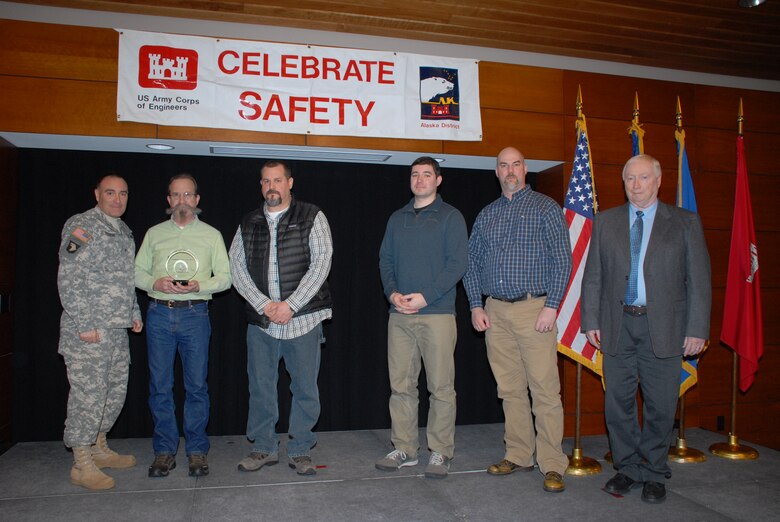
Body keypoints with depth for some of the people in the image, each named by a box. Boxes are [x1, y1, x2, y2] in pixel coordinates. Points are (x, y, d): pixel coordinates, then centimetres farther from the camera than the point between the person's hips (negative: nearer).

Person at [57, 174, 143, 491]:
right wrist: (84, 325, -18)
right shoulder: (80, 225, -8)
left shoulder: (124, 232, 17)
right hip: (88, 330, -8)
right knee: (88, 394, -3)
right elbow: (68, 279, -14)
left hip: (118, 329, 8)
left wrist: (135, 313, 16)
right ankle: (82, 464, 9)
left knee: (115, 391, 14)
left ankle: (99, 449, 30)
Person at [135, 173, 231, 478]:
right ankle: (164, 450, 16)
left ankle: (196, 450, 12)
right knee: (160, 386, 5)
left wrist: (198, 286, -13)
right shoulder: (154, 234, 13)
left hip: (195, 315, -1)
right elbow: (137, 271, 12)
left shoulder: (211, 235, 8)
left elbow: (225, 277, 5)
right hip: (159, 313, 2)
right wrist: (155, 283, -9)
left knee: (196, 385, 1)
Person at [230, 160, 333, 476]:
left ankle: (300, 451, 18)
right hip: (260, 320, 3)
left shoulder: (312, 217, 2)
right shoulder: (248, 224, 12)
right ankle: (264, 448, 24)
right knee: (260, 387, 9)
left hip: (303, 318, -3)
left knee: (305, 388, 4)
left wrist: (291, 305, -12)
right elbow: (237, 268, 6)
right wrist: (264, 304, -8)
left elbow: (321, 262, -6)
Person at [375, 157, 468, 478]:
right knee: (400, 385, 8)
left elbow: (458, 263, -6)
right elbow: (385, 259, 14)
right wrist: (393, 293, -5)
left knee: (441, 388, 0)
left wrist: (425, 296, -14)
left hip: (437, 314, -4)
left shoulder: (450, 216, 2)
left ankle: (440, 452, 12)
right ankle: (404, 449, 19)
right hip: (399, 316, 5)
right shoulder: (397, 219, 17)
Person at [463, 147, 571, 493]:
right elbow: (471, 263, 16)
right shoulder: (486, 215, 15)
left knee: (545, 389, -5)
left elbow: (562, 261, -4)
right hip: (495, 312, 5)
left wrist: (551, 307, -12)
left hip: (534, 309, -4)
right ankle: (518, 456, 20)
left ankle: (552, 464, 4)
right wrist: (475, 306, 6)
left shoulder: (545, 208, 2)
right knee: (510, 389, 9)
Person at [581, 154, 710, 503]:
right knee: (618, 402, 7)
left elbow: (699, 280, 1)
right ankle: (628, 468, 23)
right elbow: (593, 275, 8)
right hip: (618, 324, 2)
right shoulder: (605, 222, 9)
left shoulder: (685, 222, 5)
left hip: (663, 327, -1)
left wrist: (697, 329, -5)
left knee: (660, 405, 6)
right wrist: (591, 320, 1)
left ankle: (654, 473, 23)